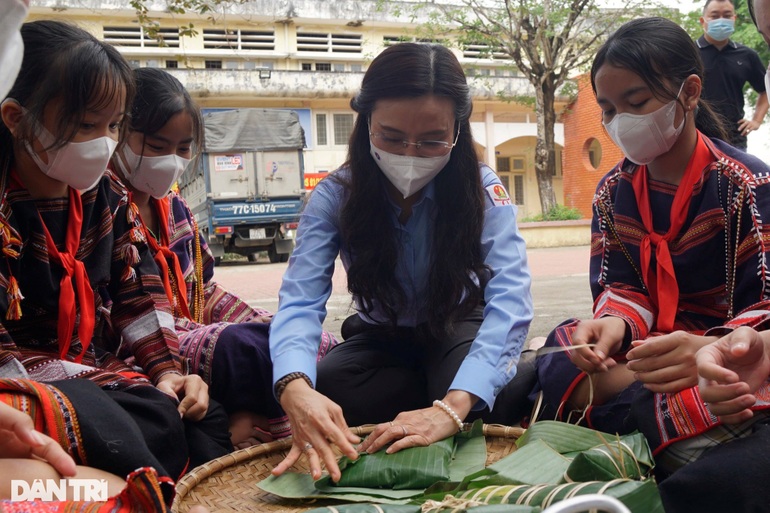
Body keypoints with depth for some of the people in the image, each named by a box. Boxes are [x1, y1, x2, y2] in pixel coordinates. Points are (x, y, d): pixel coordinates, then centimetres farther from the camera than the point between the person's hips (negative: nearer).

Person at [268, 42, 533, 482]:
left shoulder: (482, 191, -24)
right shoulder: (334, 197, -20)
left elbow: (510, 300, -36)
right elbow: (301, 301, -30)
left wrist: (453, 407, -52)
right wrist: (295, 388, -53)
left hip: (458, 331, -2)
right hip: (383, 340, 2)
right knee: (321, 390, -29)